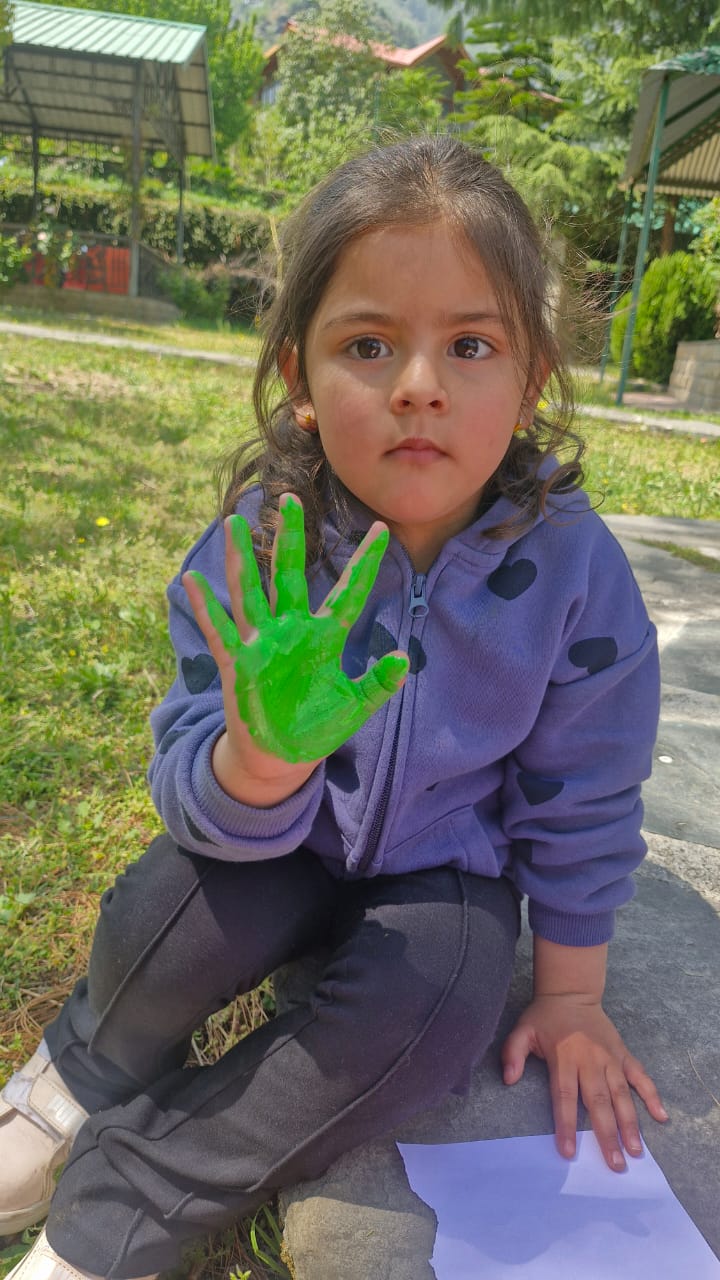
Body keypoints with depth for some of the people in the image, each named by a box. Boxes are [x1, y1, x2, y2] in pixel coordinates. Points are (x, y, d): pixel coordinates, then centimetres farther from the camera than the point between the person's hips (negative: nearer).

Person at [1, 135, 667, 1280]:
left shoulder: (573, 570, -21)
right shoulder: (258, 555, -21)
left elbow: (579, 803, -8)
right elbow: (212, 807, -20)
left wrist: (570, 993, 1)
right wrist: (262, 755, -45)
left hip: (447, 863, 1)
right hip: (283, 836, 0)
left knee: (442, 997, -28)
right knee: (167, 913, -27)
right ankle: (92, 1075, 12)